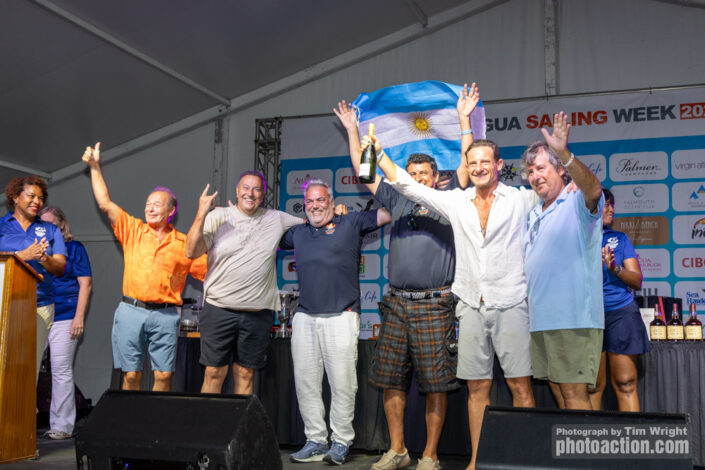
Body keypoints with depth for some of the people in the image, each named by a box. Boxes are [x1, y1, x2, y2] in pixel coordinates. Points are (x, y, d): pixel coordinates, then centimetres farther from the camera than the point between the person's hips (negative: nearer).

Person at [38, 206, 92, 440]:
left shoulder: (73, 248, 5)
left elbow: (86, 284, 0)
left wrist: (79, 317, -8)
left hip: (64, 317, -4)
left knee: (61, 370, -4)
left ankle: (62, 426, 2)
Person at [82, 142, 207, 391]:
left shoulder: (184, 244, 6)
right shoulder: (133, 230, 10)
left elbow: (210, 270, 10)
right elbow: (105, 203, 7)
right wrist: (95, 167, 5)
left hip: (165, 315, -1)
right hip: (131, 311, 1)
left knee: (164, 375, -2)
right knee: (131, 374, 3)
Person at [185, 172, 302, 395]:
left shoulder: (277, 219, 10)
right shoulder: (218, 216, 2)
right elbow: (191, 252, -7)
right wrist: (201, 214, -16)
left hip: (258, 313, 2)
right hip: (219, 308, -2)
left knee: (245, 374, 10)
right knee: (214, 372, 2)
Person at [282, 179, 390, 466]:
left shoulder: (350, 224, 9)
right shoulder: (297, 233, 21)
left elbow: (388, 213, 6)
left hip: (340, 316, -4)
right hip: (305, 317, 5)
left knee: (342, 383, -3)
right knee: (305, 382, 6)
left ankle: (340, 443, 8)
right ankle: (315, 440, 16)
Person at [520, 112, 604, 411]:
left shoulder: (577, 203, -5)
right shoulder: (535, 213, 19)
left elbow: (593, 189, -30)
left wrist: (564, 154, -45)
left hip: (574, 317, -8)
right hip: (541, 319, 8)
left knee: (574, 394, -7)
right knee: (558, 392, 13)